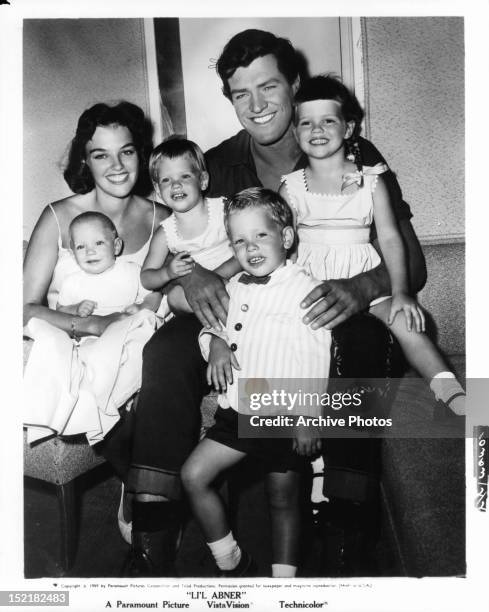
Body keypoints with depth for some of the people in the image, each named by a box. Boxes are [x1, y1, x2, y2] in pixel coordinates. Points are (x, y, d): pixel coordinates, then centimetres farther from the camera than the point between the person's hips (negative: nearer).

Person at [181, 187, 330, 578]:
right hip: (236, 411, 6)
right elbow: (211, 323, 21)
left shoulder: (304, 289, -10)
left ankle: (284, 578, 27)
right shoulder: (234, 288, 9)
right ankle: (230, 562, 20)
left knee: (283, 499, 8)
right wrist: (215, 342, -4)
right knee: (194, 475, 3)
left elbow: (315, 359, -12)